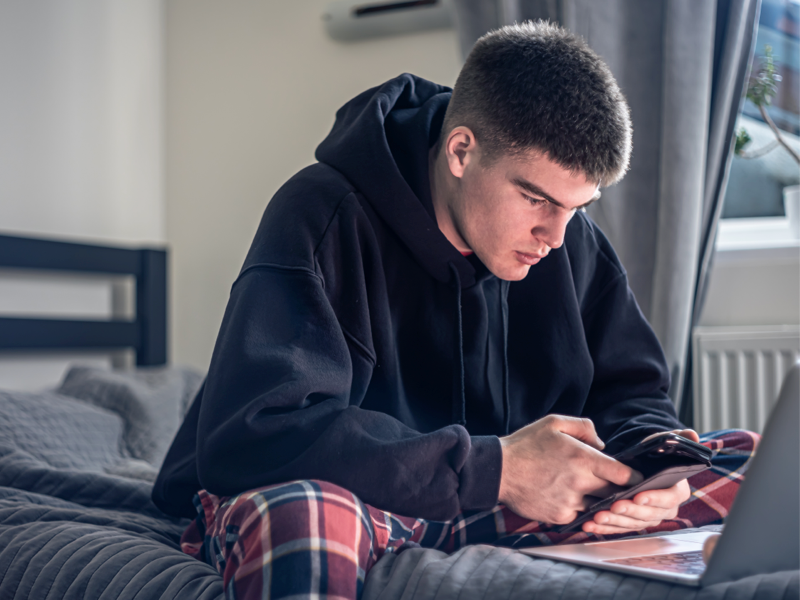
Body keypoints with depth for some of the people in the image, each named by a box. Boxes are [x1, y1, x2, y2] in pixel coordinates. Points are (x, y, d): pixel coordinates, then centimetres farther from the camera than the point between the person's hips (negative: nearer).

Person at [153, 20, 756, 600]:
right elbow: (246, 436, -30)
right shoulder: (324, 218, -20)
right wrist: (492, 469, -32)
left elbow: (633, 392, 9)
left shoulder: (571, 239, 0)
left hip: (492, 512, 6)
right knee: (303, 513, -43)